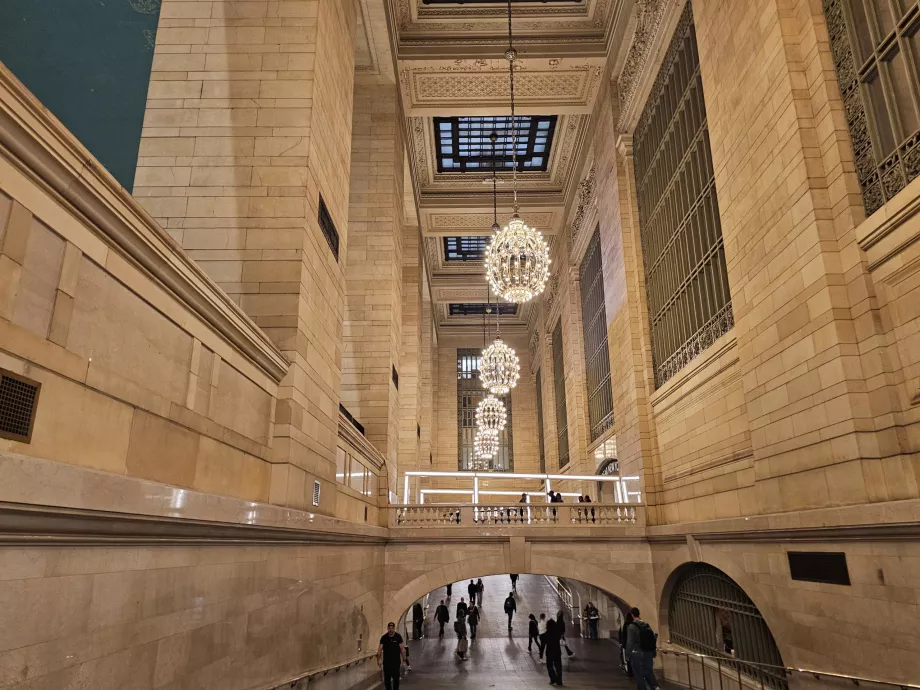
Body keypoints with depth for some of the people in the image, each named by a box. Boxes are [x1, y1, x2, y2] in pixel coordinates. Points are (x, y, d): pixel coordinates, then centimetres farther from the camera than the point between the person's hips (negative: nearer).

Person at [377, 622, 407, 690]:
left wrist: (404, 659, -6)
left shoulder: (398, 637, -6)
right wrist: (378, 660, -8)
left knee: (396, 678, 2)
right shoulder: (384, 637, -3)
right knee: (387, 678, 7)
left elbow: (402, 649, -4)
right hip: (386, 661, 1)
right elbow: (380, 649, -2)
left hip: (396, 661, -1)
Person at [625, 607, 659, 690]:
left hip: (637, 654, -5)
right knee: (649, 672, 16)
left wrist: (628, 655, -8)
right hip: (648, 653, 5)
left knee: (639, 675, 7)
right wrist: (653, 652, 15)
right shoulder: (647, 625, 5)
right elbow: (654, 638, 7)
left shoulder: (632, 626, -12)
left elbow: (630, 642, -16)